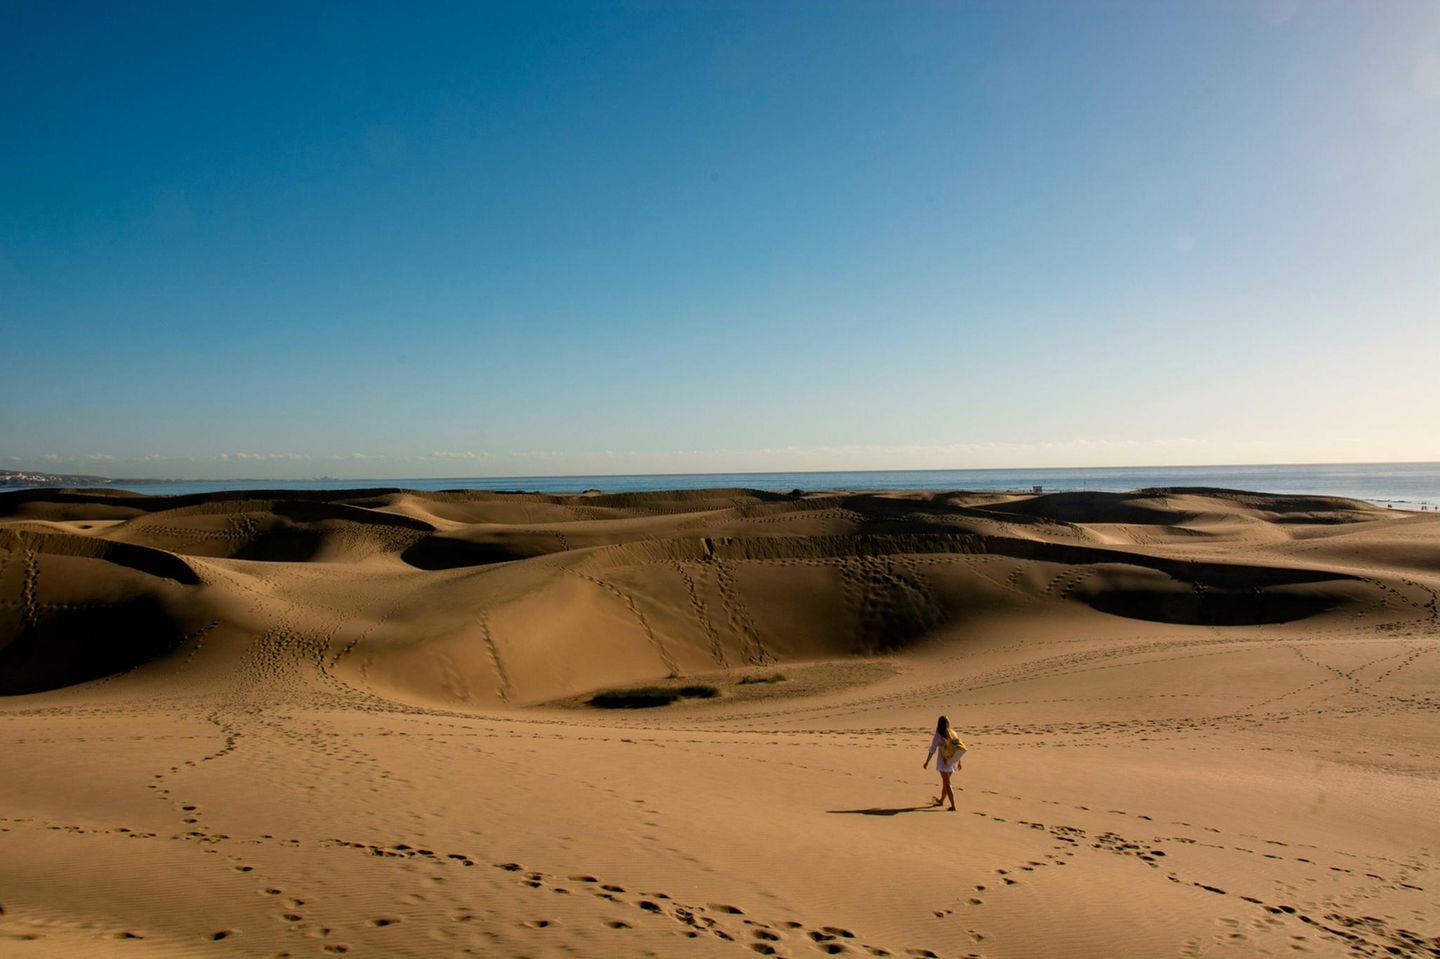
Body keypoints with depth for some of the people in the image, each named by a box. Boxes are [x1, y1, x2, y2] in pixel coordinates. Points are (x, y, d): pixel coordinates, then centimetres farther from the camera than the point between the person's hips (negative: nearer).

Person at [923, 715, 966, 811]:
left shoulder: (938, 736, -14)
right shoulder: (954, 733, -1)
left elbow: (932, 750, -11)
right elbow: (958, 749, 6)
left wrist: (926, 762, 0)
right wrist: (959, 762, 18)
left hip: (943, 762, -5)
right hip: (952, 762, 5)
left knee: (947, 783, 1)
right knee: (945, 781, 21)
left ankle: (953, 805, -7)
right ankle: (941, 800, 38)